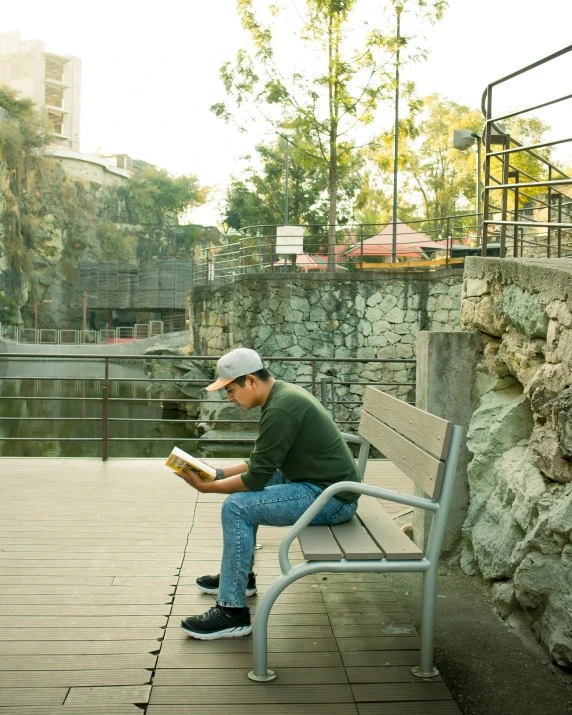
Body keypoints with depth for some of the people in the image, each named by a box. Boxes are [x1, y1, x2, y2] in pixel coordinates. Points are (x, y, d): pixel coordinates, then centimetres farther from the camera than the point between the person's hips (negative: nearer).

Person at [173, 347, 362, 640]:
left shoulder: (280, 409, -23)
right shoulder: (282, 393, 9)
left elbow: (257, 478, -20)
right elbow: (260, 463, 17)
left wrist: (205, 487, -10)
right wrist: (216, 473, 8)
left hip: (330, 496, -11)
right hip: (323, 483, 11)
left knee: (237, 507, -18)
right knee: (240, 488, 19)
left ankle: (233, 613, -9)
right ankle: (239, 575, 30)